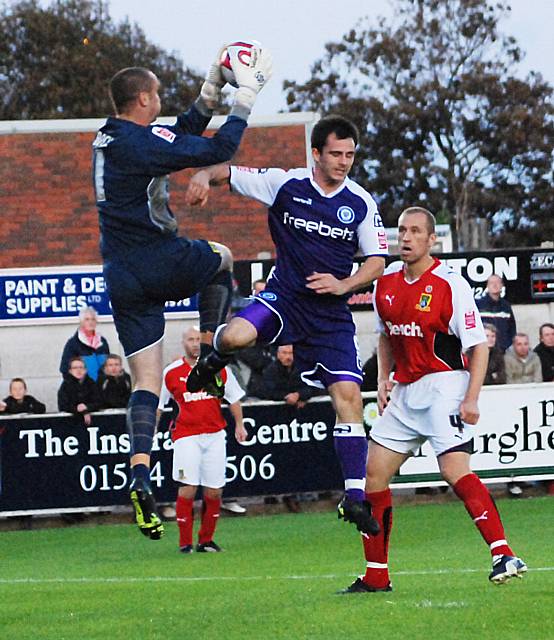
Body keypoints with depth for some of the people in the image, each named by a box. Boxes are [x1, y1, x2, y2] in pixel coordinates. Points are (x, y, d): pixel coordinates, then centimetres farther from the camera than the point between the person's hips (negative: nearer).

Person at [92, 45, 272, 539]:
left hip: (122, 279, 7)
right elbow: (219, 150, -17)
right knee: (222, 257, 27)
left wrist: (212, 90, 24)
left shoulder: (109, 140, 13)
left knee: (146, 381, 5)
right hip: (161, 263, -7)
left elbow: (183, 136, 25)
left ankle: (140, 476, -12)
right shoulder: (143, 142, -16)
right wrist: (246, 97, -8)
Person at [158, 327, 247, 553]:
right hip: (186, 436, -2)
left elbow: (233, 398, 18)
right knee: (188, 488, -11)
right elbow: (157, 404, 10)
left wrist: (239, 425, 14)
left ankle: (206, 540, 14)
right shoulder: (172, 372, 1)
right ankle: (185, 542, -4)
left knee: (214, 490, 1)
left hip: (214, 435, 3)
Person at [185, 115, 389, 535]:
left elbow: (377, 263, 5)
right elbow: (227, 173, 2)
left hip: (332, 312, 2)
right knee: (234, 336, -32)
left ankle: (355, 495, -3)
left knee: (348, 395, -9)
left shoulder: (362, 204, 0)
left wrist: (343, 285, -14)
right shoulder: (285, 184, -4)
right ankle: (214, 361, 9)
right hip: (284, 296, -1)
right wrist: (205, 176, -22)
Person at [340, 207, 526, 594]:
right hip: (404, 391, 7)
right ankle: (376, 575, 11)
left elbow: (478, 345, -12)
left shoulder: (451, 285, -12)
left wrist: (471, 399, -20)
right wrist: (384, 380, 11)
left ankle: (504, 554, -27)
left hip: (444, 387, -7)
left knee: (455, 469, -24)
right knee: (374, 471, 3)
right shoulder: (387, 282, 8)